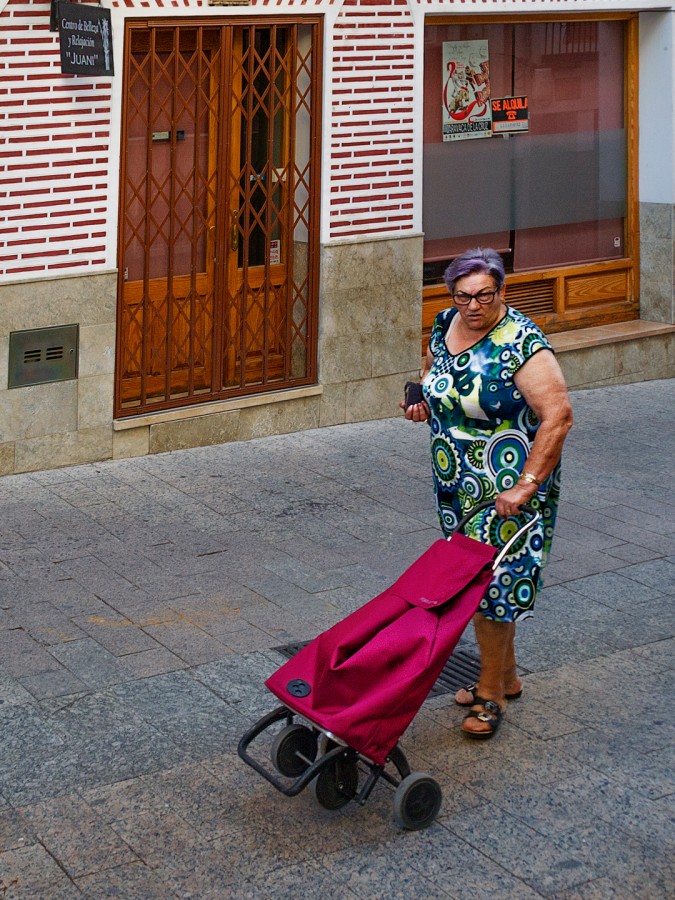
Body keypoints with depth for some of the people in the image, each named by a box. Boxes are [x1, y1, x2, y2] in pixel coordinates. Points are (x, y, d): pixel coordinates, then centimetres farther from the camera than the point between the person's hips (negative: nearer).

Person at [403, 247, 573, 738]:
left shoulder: (521, 344, -21)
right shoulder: (446, 326, 2)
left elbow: (558, 416, -25)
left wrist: (526, 485, -28)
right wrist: (423, 399, 3)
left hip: (507, 487, -7)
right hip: (458, 483, 7)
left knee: (491, 581, -4)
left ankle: (491, 693, 10)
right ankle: (506, 676, 31)